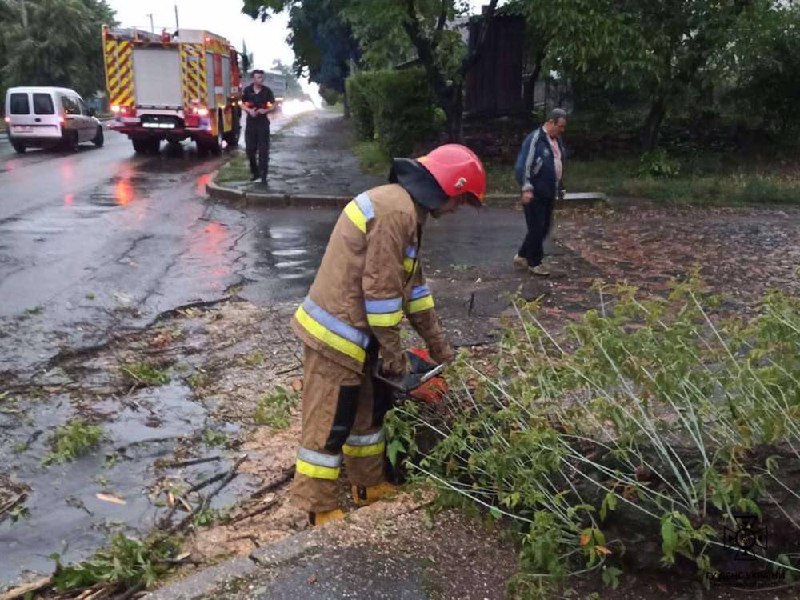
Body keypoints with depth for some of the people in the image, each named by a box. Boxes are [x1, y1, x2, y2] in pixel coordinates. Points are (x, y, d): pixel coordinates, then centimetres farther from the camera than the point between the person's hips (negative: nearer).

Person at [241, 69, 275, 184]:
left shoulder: (267, 91, -2)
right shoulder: (247, 90, 1)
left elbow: (273, 106, 3)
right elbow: (243, 104, 9)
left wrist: (265, 110, -17)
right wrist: (249, 110, -12)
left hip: (263, 122, -2)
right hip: (251, 122, 2)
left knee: (263, 149, -3)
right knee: (250, 149, 6)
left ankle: (263, 174, 0)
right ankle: (254, 171, 22)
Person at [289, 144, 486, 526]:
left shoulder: (404, 207, 13)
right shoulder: (397, 212, -21)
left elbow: (411, 282, 19)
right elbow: (381, 289, -22)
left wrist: (438, 345, 22)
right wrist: (395, 355, -11)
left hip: (354, 331, 10)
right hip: (336, 335, -10)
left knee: (369, 408, 21)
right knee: (329, 423, 2)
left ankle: (369, 486, 37)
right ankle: (319, 510, 17)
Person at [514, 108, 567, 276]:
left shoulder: (557, 140, 14)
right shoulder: (536, 138, -13)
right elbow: (527, 164, -17)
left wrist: (560, 187, 22)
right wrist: (527, 188, -22)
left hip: (549, 193, 9)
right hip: (535, 193, -9)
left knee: (544, 228, 12)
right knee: (537, 228, -3)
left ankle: (522, 256, 24)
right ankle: (534, 263, 9)